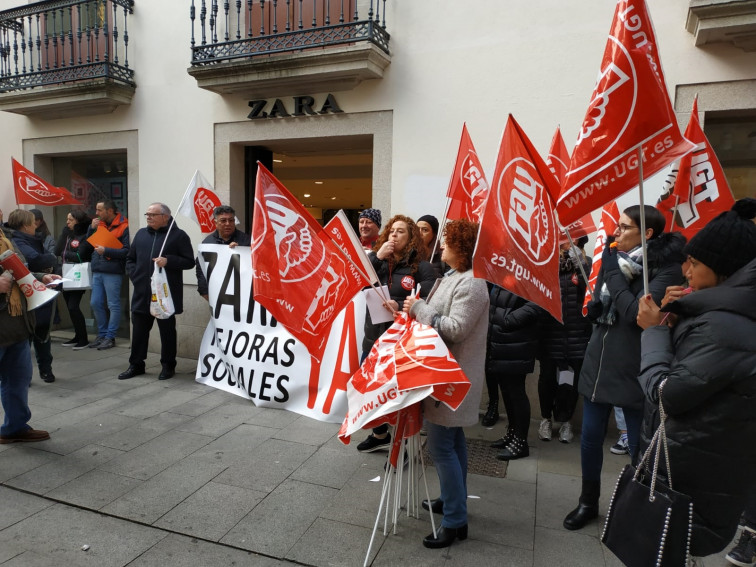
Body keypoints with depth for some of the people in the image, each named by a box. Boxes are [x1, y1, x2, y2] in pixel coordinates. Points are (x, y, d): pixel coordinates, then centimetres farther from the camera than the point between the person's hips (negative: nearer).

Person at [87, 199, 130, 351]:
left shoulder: (123, 227, -9)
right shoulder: (99, 224, 13)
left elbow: (126, 251, -15)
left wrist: (106, 251, -16)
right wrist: (92, 228, 3)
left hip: (112, 272, -8)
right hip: (97, 271, 8)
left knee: (113, 305, 0)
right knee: (95, 303, 12)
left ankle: (110, 337, 9)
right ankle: (102, 334, 24)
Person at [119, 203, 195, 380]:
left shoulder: (178, 235, -2)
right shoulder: (141, 234, 15)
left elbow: (189, 261, -7)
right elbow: (130, 259, 20)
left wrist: (168, 261, -20)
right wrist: (135, 276, 5)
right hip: (142, 294, 5)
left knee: (167, 331, 6)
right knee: (139, 330, 11)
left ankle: (168, 365, 19)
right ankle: (136, 364, 25)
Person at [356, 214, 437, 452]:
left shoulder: (422, 268, -8)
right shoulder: (379, 261, 9)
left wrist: (400, 306, -30)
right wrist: (377, 256, -13)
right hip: (373, 338, 6)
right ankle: (380, 435, 42)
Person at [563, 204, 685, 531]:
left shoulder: (666, 269, -12)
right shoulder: (615, 257, 8)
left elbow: (636, 311, -24)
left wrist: (614, 274, -14)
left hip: (633, 370, -6)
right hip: (597, 362, 6)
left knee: (639, 447, 8)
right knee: (590, 438, 14)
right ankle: (588, 503, 32)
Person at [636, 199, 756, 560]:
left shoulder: (722, 326, -29)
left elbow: (666, 394, -24)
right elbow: (687, 365, 10)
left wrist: (655, 329, -13)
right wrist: (676, 318, -3)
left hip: (690, 472, -9)